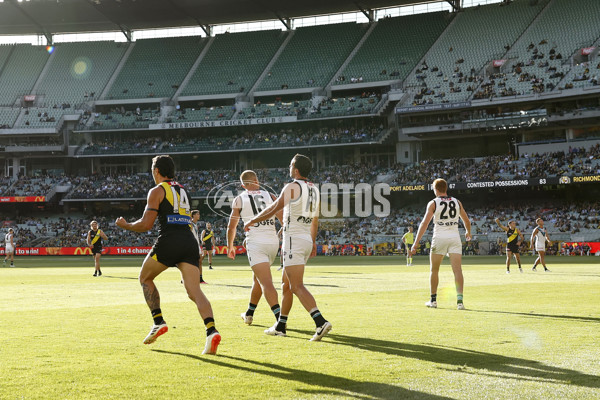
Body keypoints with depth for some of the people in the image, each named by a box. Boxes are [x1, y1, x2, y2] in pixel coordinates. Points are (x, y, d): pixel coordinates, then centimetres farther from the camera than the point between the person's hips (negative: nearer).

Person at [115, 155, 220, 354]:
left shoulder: (157, 191, 5)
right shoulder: (183, 190, 26)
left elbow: (146, 225, -1)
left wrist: (125, 225, 16)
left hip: (169, 241, -5)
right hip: (190, 242, 5)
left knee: (145, 278, 19)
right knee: (194, 291, -5)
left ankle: (158, 322, 8)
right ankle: (211, 331, -27)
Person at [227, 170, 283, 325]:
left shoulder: (239, 199, 6)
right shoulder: (270, 196, 11)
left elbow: (231, 226, 11)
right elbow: (284, 220, 5)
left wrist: (230, 246, 26)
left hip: (255, 243, -4)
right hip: (273, 242, 4)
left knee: (266, 282, -11)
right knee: (257, 279, 22)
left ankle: (280, 318, -26)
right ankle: (249, 314, 36)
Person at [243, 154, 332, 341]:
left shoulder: (292, 187, -11)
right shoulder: (314, 190, 14)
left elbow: (273, 210, -9)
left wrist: (252, 221, 3)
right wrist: (313, 242, 32)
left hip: (294, 239, -9)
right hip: (307, 240, 9)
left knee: (297, 286, -14)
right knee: (286, 284, 17)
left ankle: (321, 322, -27)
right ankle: (280, 326, 23)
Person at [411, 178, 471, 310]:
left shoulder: (433, 203, 0)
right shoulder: (457, 202, 10)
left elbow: (424, 223, -8)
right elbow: (467, 221, 20)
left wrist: (416, 244, -9)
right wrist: (468, 233, 41)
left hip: (439, 237, -2)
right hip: (455, 237, 2)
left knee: (434, 270, 13)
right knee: (457, 270, -4)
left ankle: (433, 300, 19)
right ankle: (459, 300, -17)